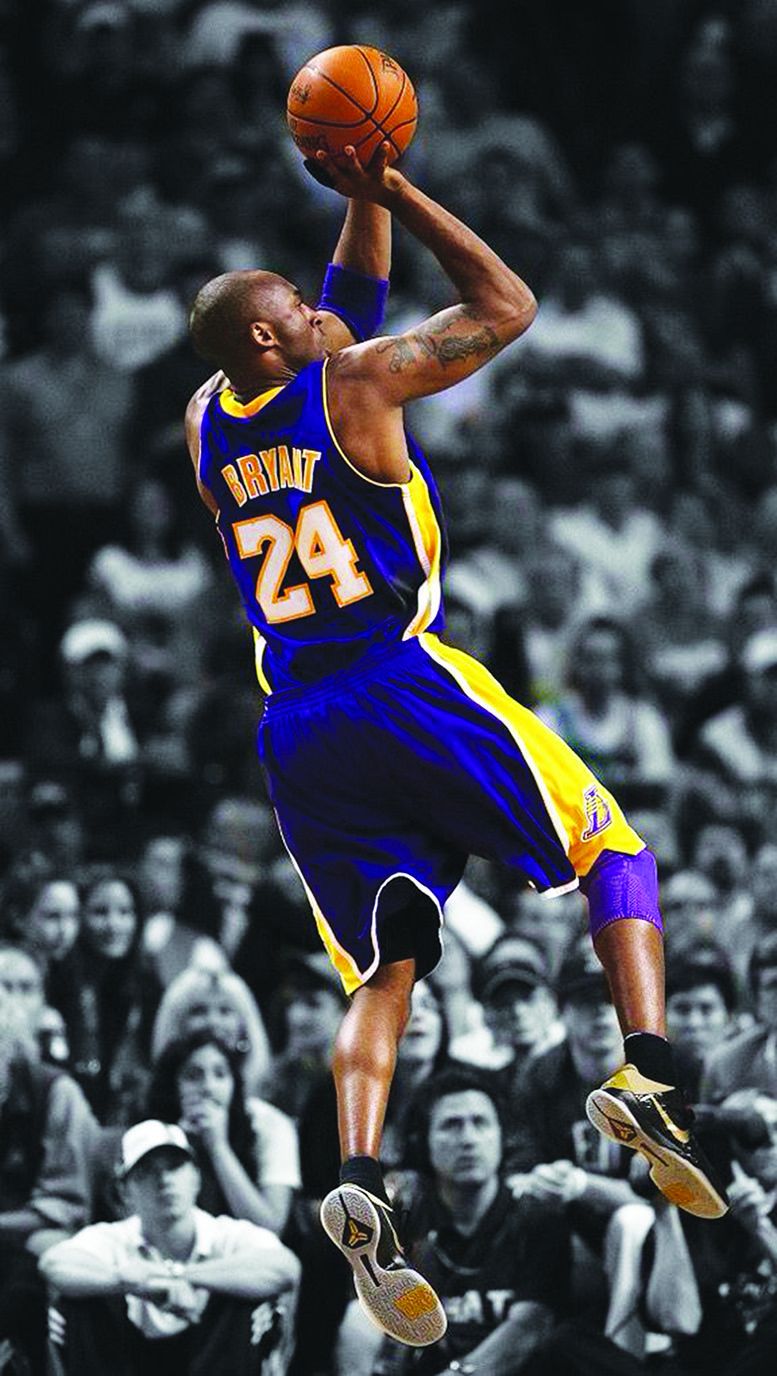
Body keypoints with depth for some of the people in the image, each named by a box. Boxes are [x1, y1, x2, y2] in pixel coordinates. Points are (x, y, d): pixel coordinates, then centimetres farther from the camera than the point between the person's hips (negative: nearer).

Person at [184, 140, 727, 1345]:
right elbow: (508, 305, 7)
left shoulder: (209, 425, 14)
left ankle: (360, 1179, -20)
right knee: (613, 852, 9)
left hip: (297, 735, 5)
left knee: (384, 972, 7)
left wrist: (366, 201, 28)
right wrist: (393, 190, 8)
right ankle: (650, 1075, -15)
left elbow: (351, 310, 30)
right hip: (407, 686, -5)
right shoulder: (356, 383, -4)